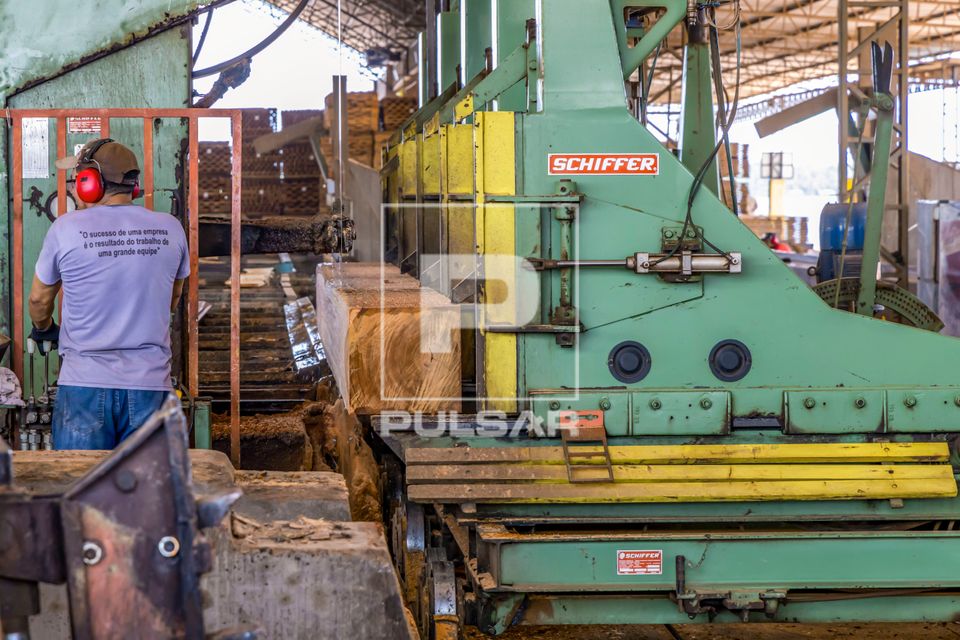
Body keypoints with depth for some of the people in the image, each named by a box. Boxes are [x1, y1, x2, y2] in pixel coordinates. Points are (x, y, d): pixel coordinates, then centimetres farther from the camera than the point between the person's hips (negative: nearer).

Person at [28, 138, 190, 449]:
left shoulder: (67, 228, -6)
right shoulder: (170, 229, 1)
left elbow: (39, 299, 9)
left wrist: (43, 330, 30)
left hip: (85, 386, -2)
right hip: (150, 384, 2)